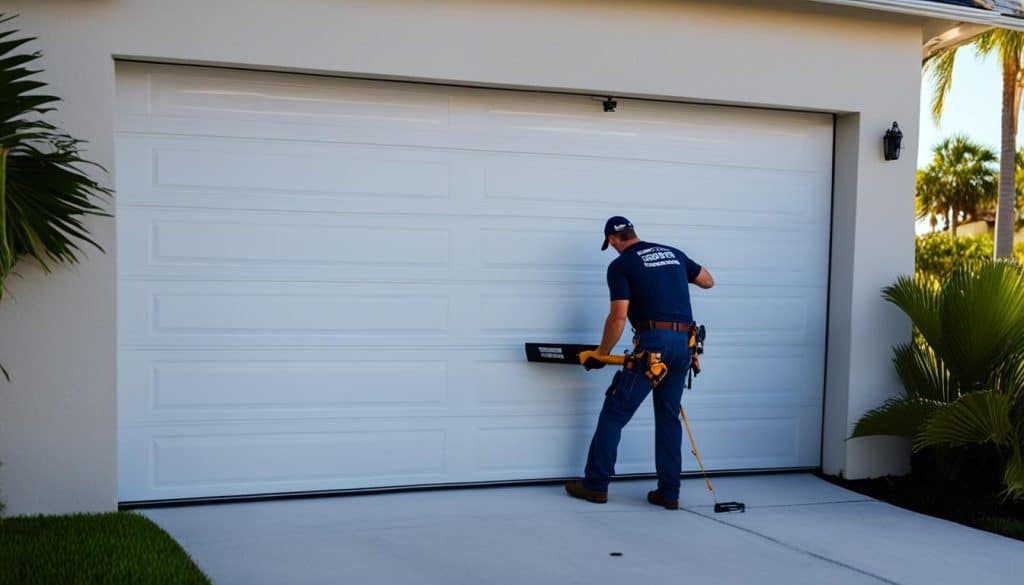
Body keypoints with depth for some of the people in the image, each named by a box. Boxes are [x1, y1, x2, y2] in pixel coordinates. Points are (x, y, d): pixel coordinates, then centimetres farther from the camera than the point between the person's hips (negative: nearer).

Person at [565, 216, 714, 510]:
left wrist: (600, 354, 4)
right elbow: (708, 281, 28)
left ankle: (596, 485, 8)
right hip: (683, 344, 6)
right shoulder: (674, 253, 16)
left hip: (652, 344, -6)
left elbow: (618, 318, -7)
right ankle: (668, 492, 13)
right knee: (669, 417, 14)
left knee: (614, 413, 4)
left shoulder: (621, 265, -1)